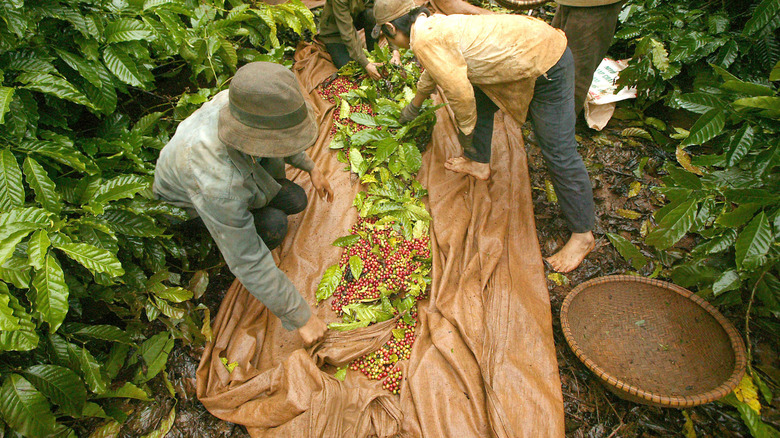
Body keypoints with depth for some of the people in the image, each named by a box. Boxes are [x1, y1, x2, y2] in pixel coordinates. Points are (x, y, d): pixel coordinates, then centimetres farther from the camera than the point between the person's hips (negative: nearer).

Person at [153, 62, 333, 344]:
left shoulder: (245, 102, -32)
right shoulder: (219, 187, -48)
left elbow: (279, 133, -5)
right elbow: (249, 265, -39)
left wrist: (311, 168, 2)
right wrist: (301, 318, -30)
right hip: (188, 202, -5)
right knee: (274, 226, -26)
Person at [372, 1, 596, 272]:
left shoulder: (424, 40, -18)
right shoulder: (432, 25, 14)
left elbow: (459, 92, -22)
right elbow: (433, 73, 34)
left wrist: (464, 130, -3)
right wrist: (414, 105, 51)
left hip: (547, 66, -10)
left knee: (559, 154, -4)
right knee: (481, 102, 24)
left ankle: (583, 235, 8)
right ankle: (479, 164, 41)